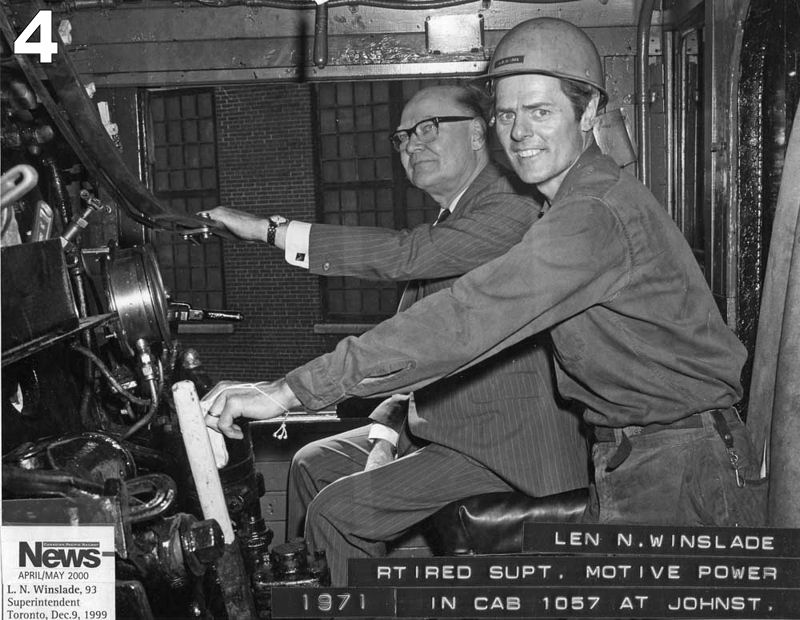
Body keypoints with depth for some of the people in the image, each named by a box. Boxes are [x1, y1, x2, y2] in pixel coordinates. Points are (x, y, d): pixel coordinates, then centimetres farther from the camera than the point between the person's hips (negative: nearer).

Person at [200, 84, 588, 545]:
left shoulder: (511, 212, -16)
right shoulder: (448, 222, 16)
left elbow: (404, 255, -30)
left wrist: (270, 230, -28)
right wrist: (387, 433, 3)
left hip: (506, 448, -10)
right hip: (440, 429, 10)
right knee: (314, 465, 11)